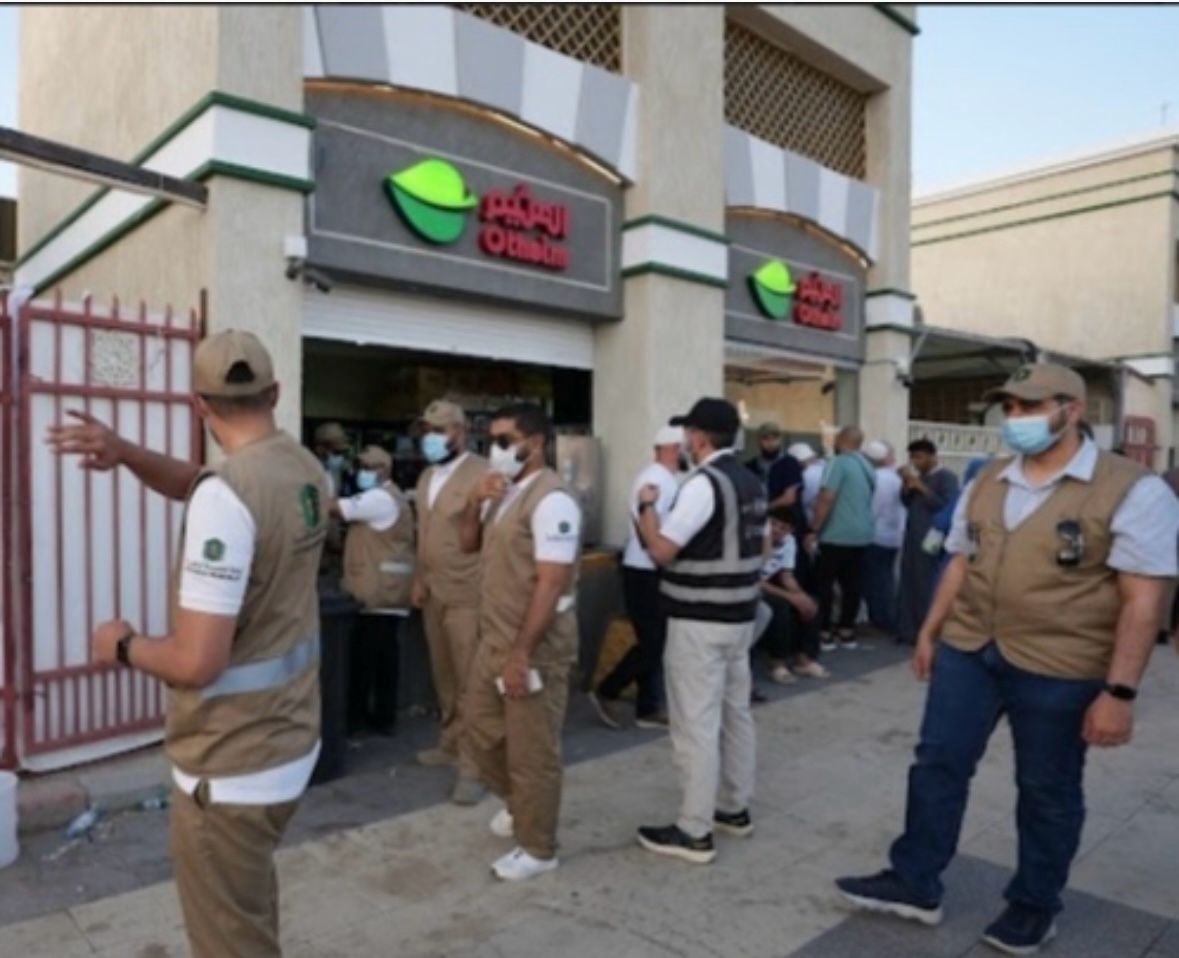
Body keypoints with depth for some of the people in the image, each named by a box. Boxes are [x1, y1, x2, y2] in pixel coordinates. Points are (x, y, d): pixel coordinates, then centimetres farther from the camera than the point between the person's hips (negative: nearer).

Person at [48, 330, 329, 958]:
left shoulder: (227, 494, -26)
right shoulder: (306, 469, 0)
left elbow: (198, 662, -28)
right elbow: (194, 484, 16)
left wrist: (123, 645, -8)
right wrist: (125, 452, 0)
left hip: (233, 762, -8)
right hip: (289, 739, 8)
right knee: (250, 905, 32)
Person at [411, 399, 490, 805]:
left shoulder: (483, 474, -14)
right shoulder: (426, 476, 13)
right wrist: (419, 579, 16)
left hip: (468, 595, -7)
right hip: (433, 593, 8)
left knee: (470, 682, -1)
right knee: (444, 677, 16)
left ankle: (472, 766, 8)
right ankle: (450, 744, 31)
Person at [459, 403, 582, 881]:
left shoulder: (551, 500, -20)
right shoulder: (502, 492, 8)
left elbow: (550, 586, -23)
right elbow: (469, 543, 17)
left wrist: (522, 654, -23)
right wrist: (475, 502, -2)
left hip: (534, 649, -9)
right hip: (494, 640, 9)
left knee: (532, 751, 6)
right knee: (482, 730, 22)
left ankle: (538, 849, 24)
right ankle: (518, 803, 45)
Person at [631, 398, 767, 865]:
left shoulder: (703, 483, -19)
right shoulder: (752, 483, 9)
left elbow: (661, 550, -20)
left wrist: (646, 506, -6)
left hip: (699, 622, -9)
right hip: (740, 617, 9)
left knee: (697, 723, -2)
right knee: (736, 713, 17)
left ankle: (694, 832, 7)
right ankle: (734, 808, 31)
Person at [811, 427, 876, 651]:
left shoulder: (839, 463, -12)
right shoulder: (867, 467, 14)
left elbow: (827, 498, -19)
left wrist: (814, 529, -14)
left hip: (837, 535, -8)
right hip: (862, 534, 8)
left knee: (824, 582, 1)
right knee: (852, 583, 11)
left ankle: (824, 633, 3)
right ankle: (847, 631, 16)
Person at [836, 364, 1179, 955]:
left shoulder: (1131, 490, -12)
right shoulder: (986, 484, 7)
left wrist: (1119, 691, -17)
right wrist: (929, 632, 13)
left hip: (1058, 669, -5)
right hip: (968, 650, 5)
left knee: (1048, 792, 12)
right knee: (937, 763, 10)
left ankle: (1033, 906, 33)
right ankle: (915, 884, 24)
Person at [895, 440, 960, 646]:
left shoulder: (947, 477, -6)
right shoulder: (919, 476, 17)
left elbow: (948, 507, -16)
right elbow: (907, 503, 19)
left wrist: (922, 488, -14)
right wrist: (907, 486, 1)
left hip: (930, 539, -7)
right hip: (912, 538, 7)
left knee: (926, 588, -4)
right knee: (908, 585, 8)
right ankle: (908, 631, 16)